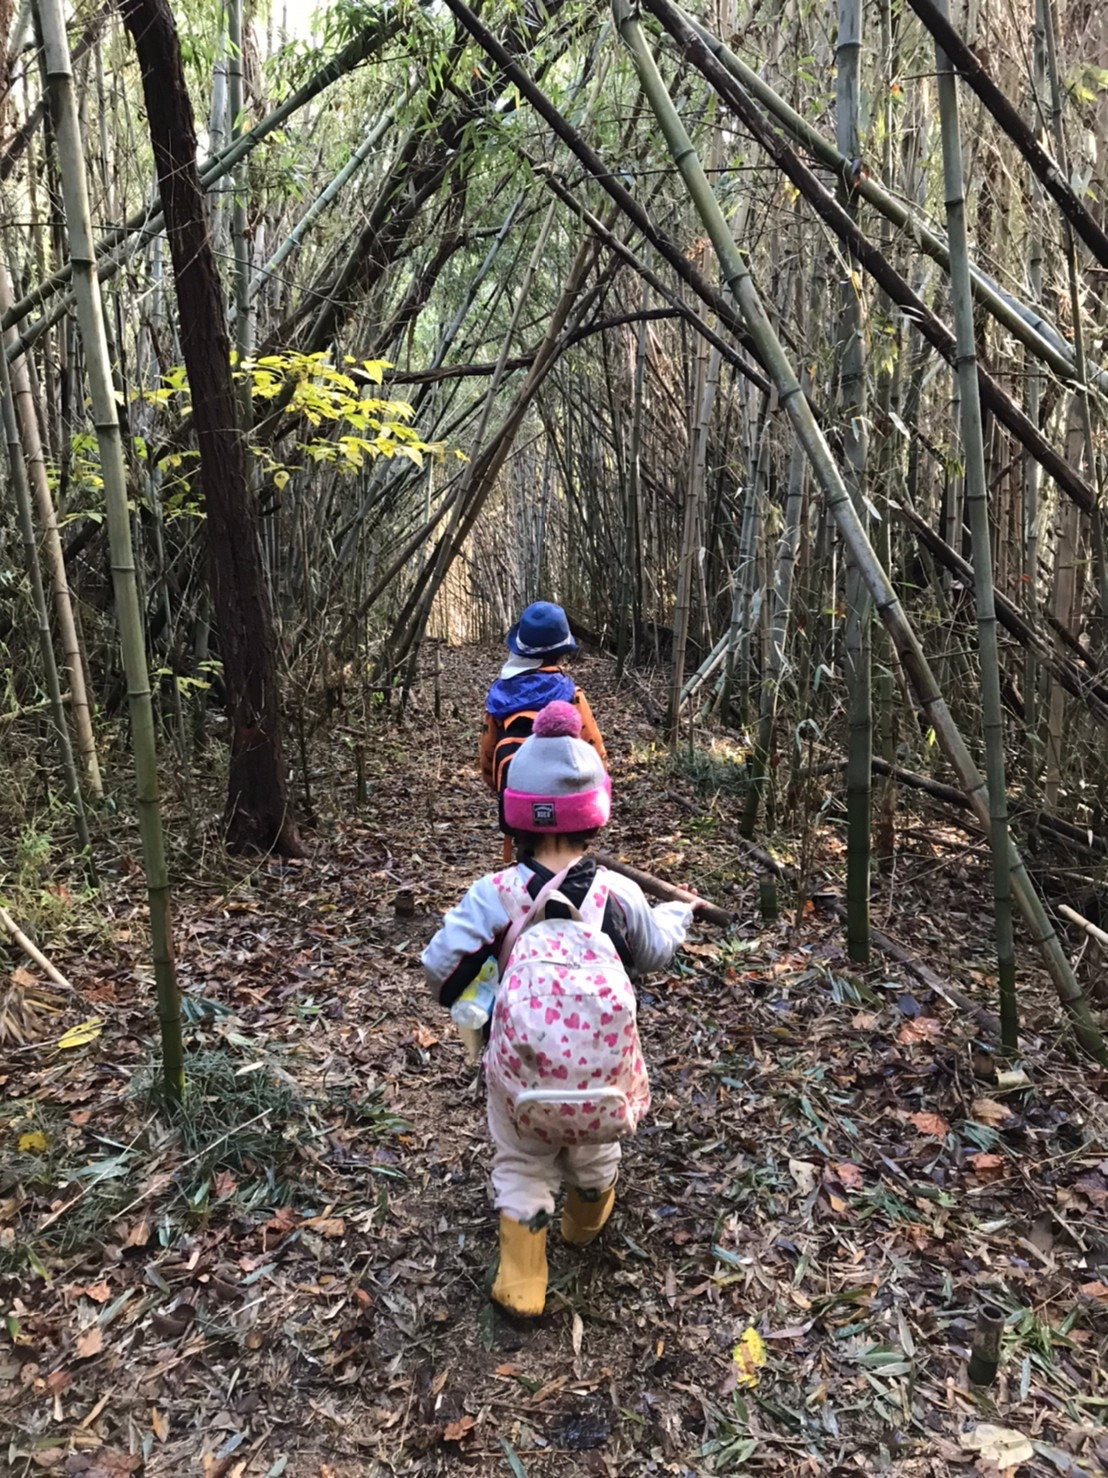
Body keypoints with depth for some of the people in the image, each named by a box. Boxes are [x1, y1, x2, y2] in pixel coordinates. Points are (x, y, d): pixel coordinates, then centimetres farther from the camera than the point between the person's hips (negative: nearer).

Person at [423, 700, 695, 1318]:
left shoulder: (495, 893, -18)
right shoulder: (618, 892, -14)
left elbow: (441, 965, -16)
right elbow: (654, 952, 5)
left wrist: (466, 1004, 7)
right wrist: (678, 911, 25)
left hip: (523, 1065, -2)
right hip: (602, 1063, 2)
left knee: (521, 1164, 22)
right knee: (594, 1150, 31)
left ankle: (521, 1283, 23)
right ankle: (587, 1223, 58)